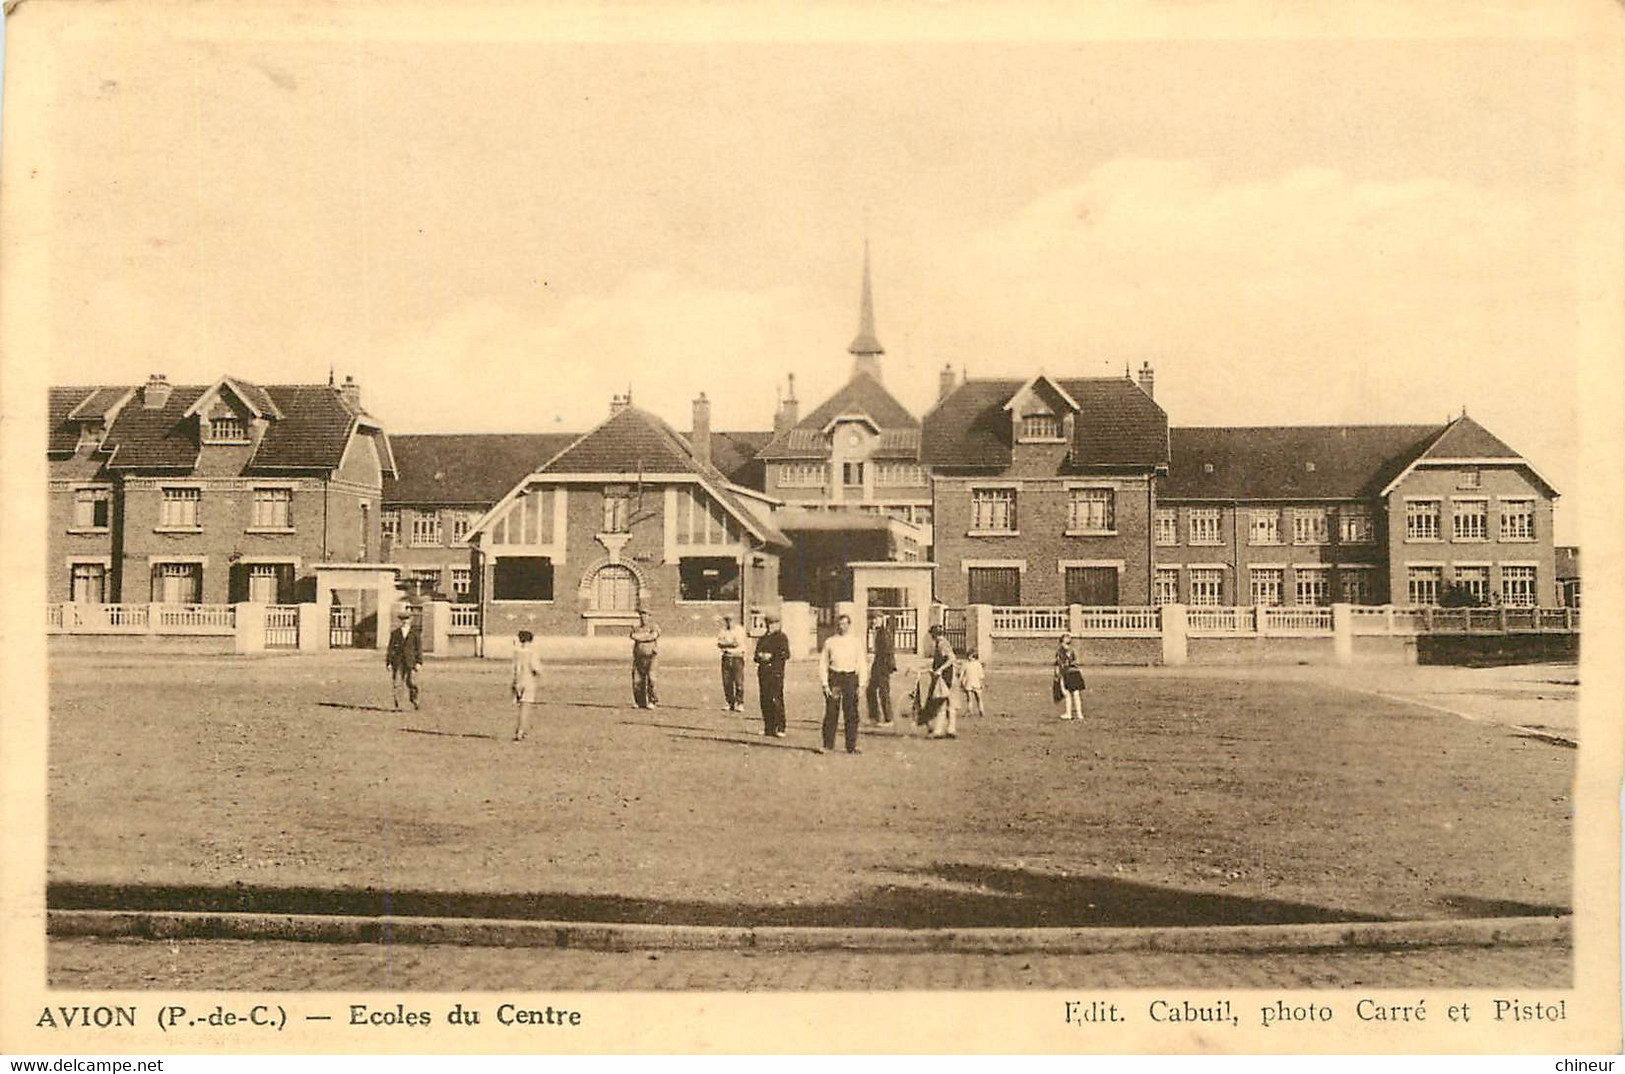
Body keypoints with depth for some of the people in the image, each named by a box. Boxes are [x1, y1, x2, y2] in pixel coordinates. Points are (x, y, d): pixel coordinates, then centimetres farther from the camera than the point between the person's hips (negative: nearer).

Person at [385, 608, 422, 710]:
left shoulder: (415, 634, 8)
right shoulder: (394, 633, 9)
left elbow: (419, 648, 6)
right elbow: (390, 648, 9)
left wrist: (419, 662, -3)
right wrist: (388, 662, 3)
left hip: (410, 662, -1)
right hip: (397, 662, 1)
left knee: (412, 683, -6)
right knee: (396, 684, -2)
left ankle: (414, 702, 7)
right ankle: (397, 705, 7)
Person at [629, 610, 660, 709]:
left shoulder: (654, 628, 5)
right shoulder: (637, 628, 17)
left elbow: (653, 635, -15)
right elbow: (633, 636, -2)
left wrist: (640, 636, -7)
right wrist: (646, 635, -7)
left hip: (650, 656, -5)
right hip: (638, 657, 5)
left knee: (651, 680, -12)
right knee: (637, 681, 1)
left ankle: (653, 701, -5)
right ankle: (641, 702, 9)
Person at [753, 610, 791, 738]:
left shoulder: (781, 637, 1)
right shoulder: (763, 638, 21)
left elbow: (786, 654, -9)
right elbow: (757, 653, 23)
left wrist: (771, 656, -13)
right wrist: (760, 656, 0)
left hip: (776, 672, -6)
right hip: (763, 672, 7)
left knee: (776, 700, -10)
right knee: (765, 700, 5)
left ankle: (780, 729, -7)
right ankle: (768, 728, 11)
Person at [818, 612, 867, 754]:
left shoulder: (856, 641, 8)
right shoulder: (830, 642, 7)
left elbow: (861, 663, 7)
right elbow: (823, 663, 6)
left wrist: (861, 684, -1)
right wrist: (825, 683, -3)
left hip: (850, 677, 1)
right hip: (834, 677, 0)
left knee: (851, 714, 1)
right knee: (831, 713, -2)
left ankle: (851, 746, 8)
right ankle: (828, 745, 6)